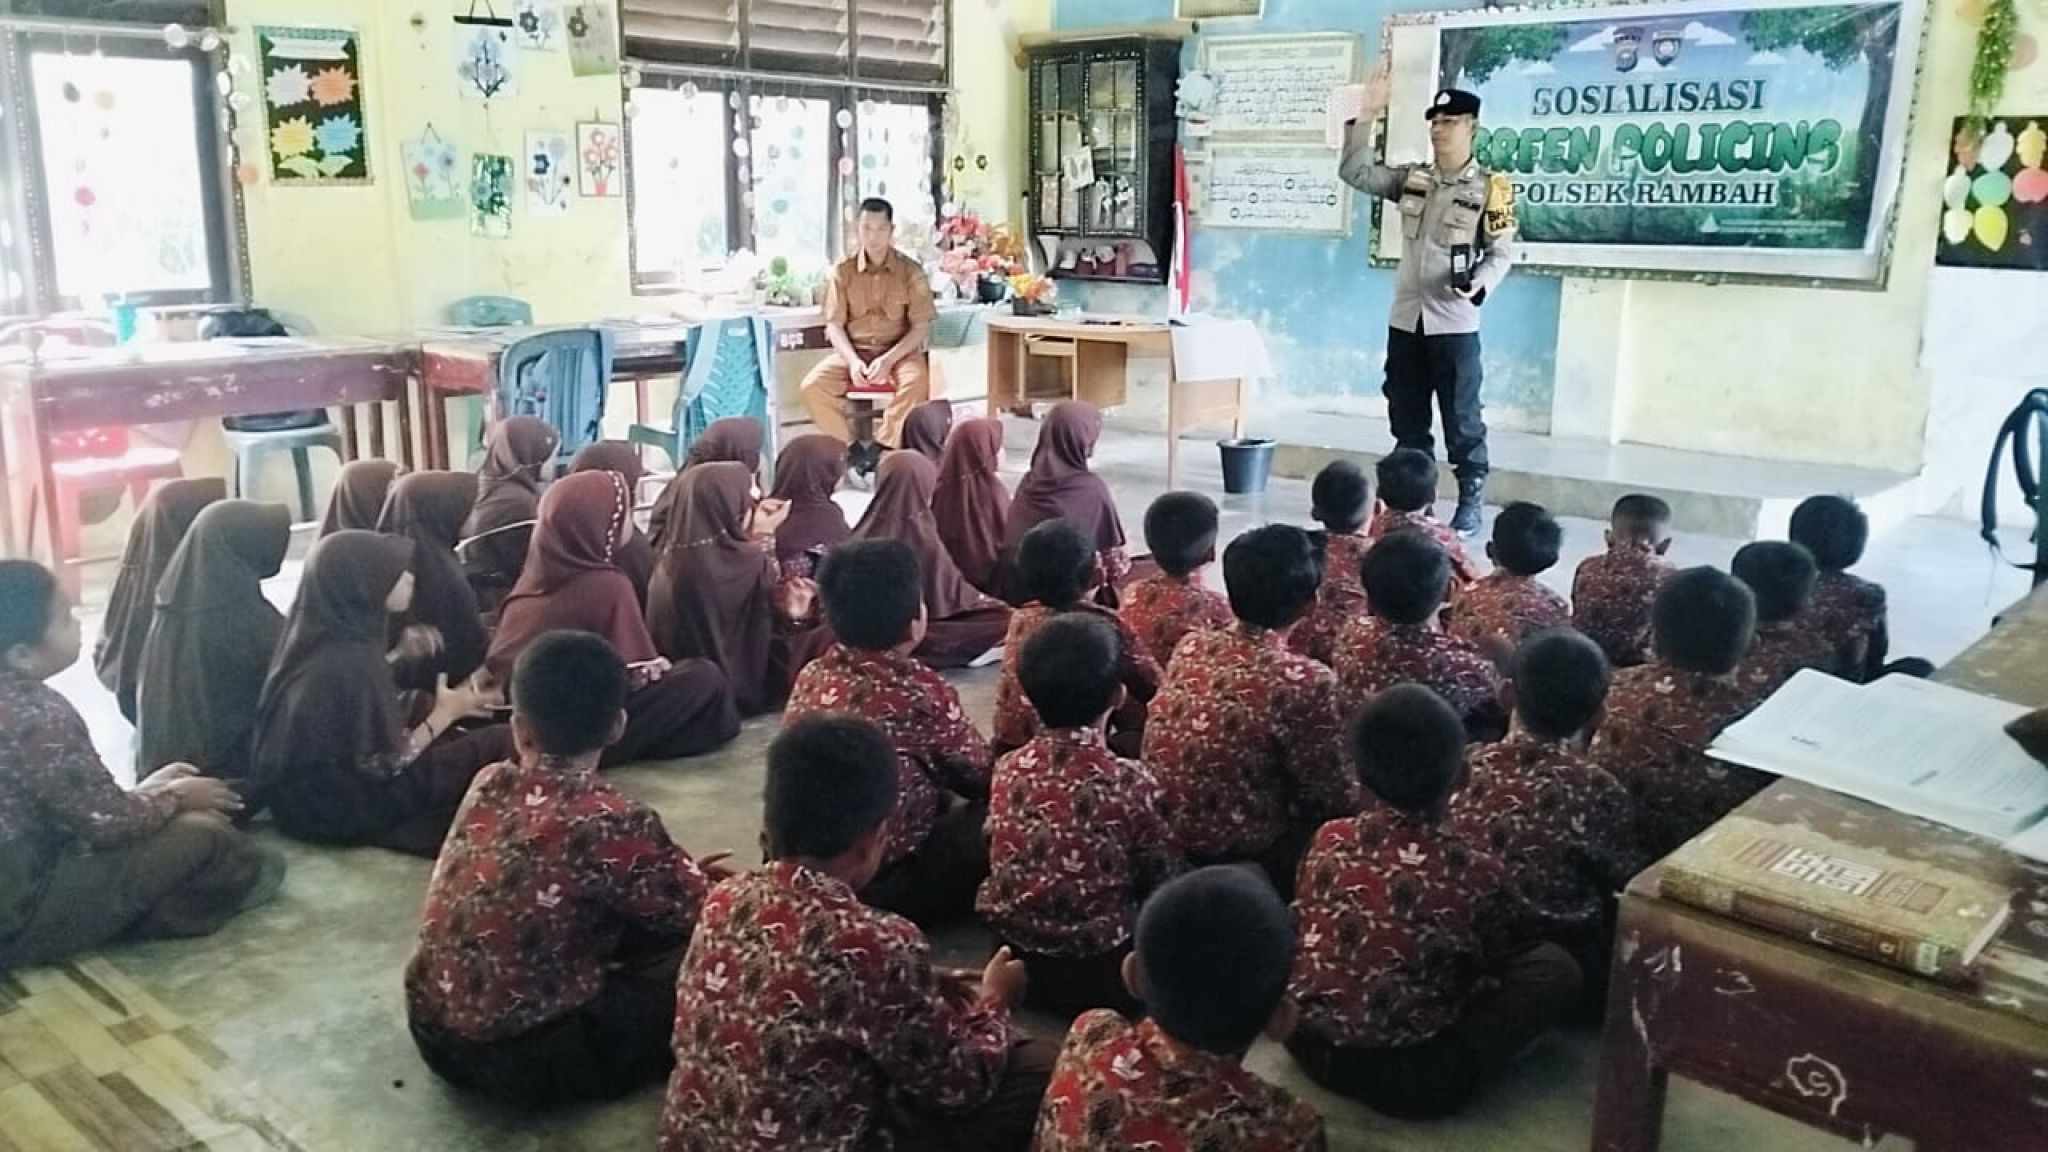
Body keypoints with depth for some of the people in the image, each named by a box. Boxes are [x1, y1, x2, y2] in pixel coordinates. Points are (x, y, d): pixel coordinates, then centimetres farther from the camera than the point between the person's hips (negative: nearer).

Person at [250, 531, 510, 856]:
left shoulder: (319, 635, -1)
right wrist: (446, 713, -11)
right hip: (341, 807, -9)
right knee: (497, 743, -7)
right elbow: (385, 766, -22)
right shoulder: (351, 662, -28)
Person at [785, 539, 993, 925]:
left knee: (937, 796, 24)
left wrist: (942, 792, 16)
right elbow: (980, 776, -3)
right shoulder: (923, 694, -19)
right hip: (879, 882, -7)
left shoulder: (811, 676, -2)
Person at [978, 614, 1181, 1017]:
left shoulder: (1008, 769, -7)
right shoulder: (1130, 782, -20)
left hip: (1013, 951, 5)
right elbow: (1162, 875, -8)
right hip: (1098, 964, -5)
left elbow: (1001, 857, 6)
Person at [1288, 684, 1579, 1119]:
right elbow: (1511, 949, 3)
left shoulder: (1329, 840, -8)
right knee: (1557, 969, 5)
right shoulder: (1476, 872, -18)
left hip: (1310, 1046, 5)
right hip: (1412, 1079, -5)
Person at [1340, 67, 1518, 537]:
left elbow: (1503, 252, -3)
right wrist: (1367, 115, -3)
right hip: (1405, 320, 5)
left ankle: (1470, 506, 8)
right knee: (1407, 419, 10)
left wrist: (1480, 284, -22)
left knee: (1462, 419, 0)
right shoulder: (1411, 178, 9)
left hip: (1455, 324, -5)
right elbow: (1355, 172, 4)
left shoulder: (1491, 187, -3)